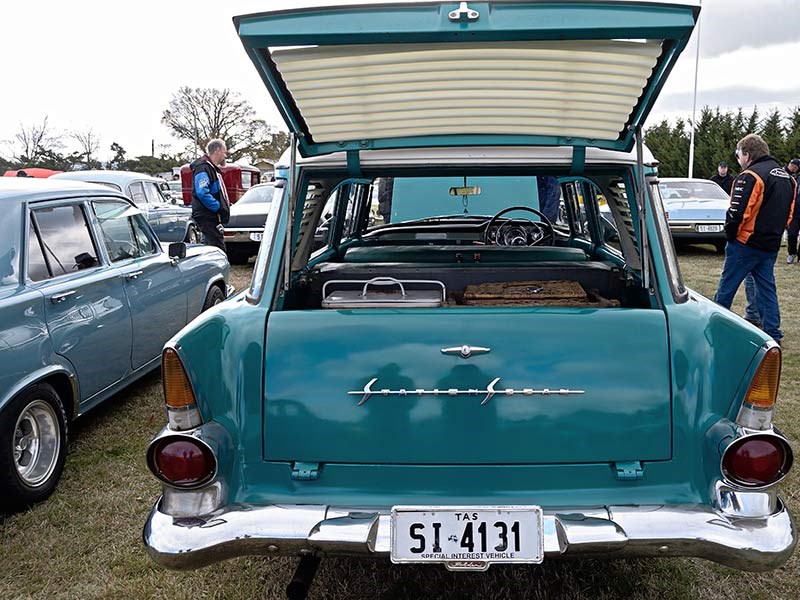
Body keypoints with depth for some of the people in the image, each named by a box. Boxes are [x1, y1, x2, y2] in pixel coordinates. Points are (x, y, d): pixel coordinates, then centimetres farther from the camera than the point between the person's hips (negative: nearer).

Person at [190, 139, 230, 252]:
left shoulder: (213, 168, 22)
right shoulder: (203, 168, -12)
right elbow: (202, 193, -25)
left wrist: (226, 204, 15)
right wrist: (219, 207, -23)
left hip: (214, 218, 11)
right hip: (208, 218, -11)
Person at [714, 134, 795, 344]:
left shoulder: (750, 177, -16)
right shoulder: (787, 177, 12)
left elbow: (737, 213, -22)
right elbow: (788, 213, 16)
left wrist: (730, 235, -8)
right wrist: (773, 233, 16)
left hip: (746, 243, -8)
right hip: (771, 245, 8)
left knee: (727, 286, 4)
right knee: (767, 288, 12)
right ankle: (772, 333, 12)